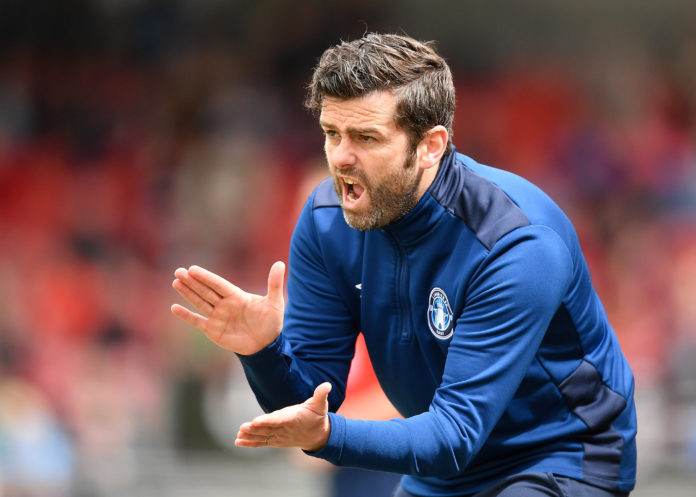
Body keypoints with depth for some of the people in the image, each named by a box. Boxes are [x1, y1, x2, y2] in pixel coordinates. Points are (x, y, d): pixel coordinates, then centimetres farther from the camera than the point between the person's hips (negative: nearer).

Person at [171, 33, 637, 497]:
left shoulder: (518, 245, -27)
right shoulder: (328, 221, -8)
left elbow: (455, 435, -29)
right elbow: (310, 394, -6)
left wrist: (328, 436, -44)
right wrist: (264, 352, -27)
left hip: (563, 458, -6)